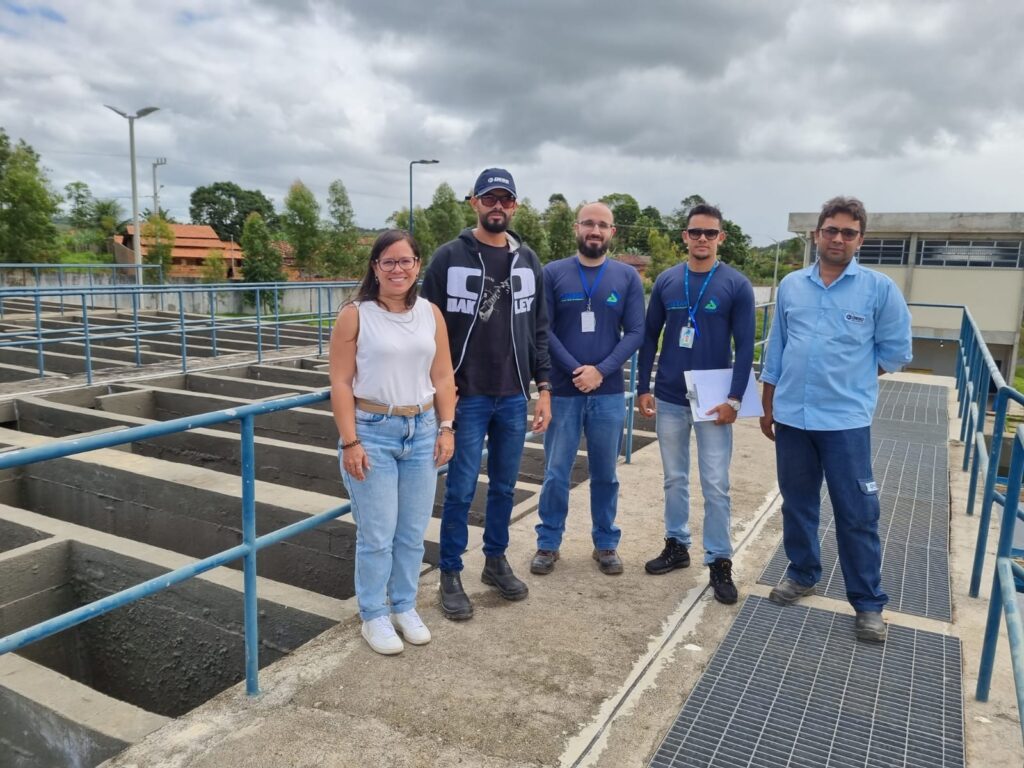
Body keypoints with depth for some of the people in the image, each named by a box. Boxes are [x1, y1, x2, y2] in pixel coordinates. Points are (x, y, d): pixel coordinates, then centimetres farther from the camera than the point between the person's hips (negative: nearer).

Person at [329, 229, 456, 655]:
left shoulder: (431, 313, 5)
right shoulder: (355, 314, -7)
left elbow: (443, 377, 8)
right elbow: (341, 384, -9)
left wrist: (446, 428, 2)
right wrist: (350, 442, -13)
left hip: (421, 430, 4)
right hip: (372, 431, -4)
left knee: (413, 532, 12)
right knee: (377, 535, 4)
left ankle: (404, 607, 31)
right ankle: (374, 616, 22)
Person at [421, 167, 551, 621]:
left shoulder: (528, 261, 8)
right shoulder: (449, 257, -4)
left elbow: (539, 330, 10)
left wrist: (543, 387, 4)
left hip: (514, 398, 4)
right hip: (467, 396, -4)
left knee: (504, 486, 14)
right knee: (461, 490, 2)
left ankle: (496, 561, 31)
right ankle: (450, 576, 17)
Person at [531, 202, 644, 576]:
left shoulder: (627, 277, 4)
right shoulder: (553, 273, 1)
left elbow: (636, 332, -1)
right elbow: (543, 330, -4)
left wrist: (601, 370, -13)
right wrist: (575, 370, -14)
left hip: (609, 393, 1)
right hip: (562, 391, -1)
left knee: (605, 474, 12)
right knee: (556, 474, 6)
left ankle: (606, 543, 27)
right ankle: (548, 543, 22)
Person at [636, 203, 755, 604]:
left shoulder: (737, 285, -5)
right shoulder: (666, 281, 3)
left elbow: (745, 346, -5)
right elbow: (649, 336, 7)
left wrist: (734, 398, -11)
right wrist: (643, 387, 2)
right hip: (669, 399, 3)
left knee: (715, 485, 2)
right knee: (674, 478, 14)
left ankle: (719, 561, 15)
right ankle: (676, 545, 29)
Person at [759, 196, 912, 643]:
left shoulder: (880, 289, -3)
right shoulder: (790, 286, 6)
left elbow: (896, 352, 3)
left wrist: (850, 378, 2)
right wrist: (768, 408, 11)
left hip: (846, 420, -3)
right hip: (792, 416, 3)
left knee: (856, 513, 3)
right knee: (796, 504, 15)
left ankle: (868, 602, 18)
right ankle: (802, 574, 34)